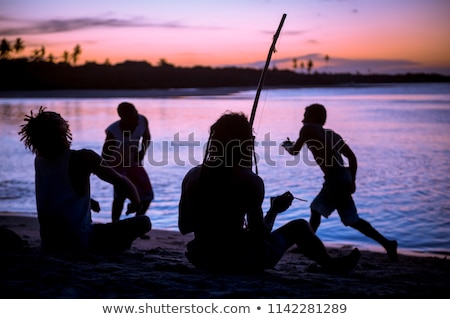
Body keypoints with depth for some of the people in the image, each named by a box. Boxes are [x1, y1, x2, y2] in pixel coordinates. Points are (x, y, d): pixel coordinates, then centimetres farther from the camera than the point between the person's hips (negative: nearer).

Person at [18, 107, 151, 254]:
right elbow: (121, 182, -9)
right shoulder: (83, 158, -15)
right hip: (79, 240, -7)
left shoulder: (39, 161, 4)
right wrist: (136, 202, 11)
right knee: (144, 222, -3)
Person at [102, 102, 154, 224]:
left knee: (148, 195, 1)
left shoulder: (142, 121, -21)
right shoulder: (113, 131, -31)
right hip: (116, 164, -5)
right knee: (121, 193, -26)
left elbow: (147, 137, 1)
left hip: (134, 163, 5)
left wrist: (142, 152, -15)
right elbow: (105, 155, -19)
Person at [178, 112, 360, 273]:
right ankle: (331, 265, 38)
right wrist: (275, 210, 4)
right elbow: (260, 234, -13)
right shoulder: (249, 181, -16)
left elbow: (183, 227, 5)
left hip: (201, 259, 5)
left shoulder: (192, 175, -3)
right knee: (299, 227, 15)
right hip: (239, 261, -5)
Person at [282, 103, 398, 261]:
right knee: (316, 209, 22)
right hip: (343, 177, 9)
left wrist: (286, 146, 27)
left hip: (335, 179, -9)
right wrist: (352, 180, 17)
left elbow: (294, 151, 5)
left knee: (352, 220, -4)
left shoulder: (308, 129, 1)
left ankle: (386, 243, -6)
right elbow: (352, 157, 14)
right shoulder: (332, 134, 19)